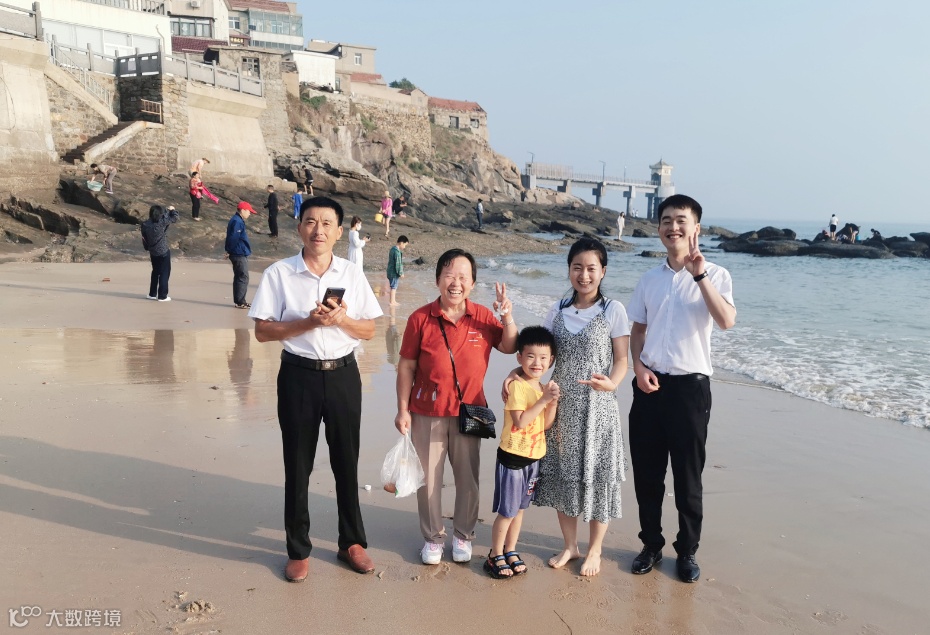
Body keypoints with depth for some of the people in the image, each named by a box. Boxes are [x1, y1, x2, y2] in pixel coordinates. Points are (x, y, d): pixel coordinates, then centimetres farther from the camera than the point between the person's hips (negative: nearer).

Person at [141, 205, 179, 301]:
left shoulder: (145, 225, -4)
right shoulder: (162, 222, -20)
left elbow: (144, 239, 5)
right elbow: (175, 217, -11)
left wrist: (147, 248, 20)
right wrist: (171, 210, 7)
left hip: (152, 252, 6)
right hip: (163, 252, -6)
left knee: (155, 272, 21)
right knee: (164, 273, 5)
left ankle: (152, 294, 27)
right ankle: (162, 296, 5)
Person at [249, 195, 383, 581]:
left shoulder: (352, 274, 3)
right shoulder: (279, 274, -4)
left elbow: (369, 330, 4)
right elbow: (263, 331, -8)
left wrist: (341, 319, -16)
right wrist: (308, 322, -20)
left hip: (343, 375, 2)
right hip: (299, 376, -2)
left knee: (346, 462, 12)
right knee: (298, 466, 8)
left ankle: (352, 543, 29)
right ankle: (298, 551, 24)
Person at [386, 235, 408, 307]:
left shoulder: (393, 249, 10)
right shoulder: (397, 252, -22)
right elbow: (398, 264, -21)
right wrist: (401, 273, -15)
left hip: (391, 271, 10)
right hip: (394, 272, -10)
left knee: (393, 287, 17)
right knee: (394, 287, -1)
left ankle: (393, 301, 25)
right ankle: (392, 302, 6)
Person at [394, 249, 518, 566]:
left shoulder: (483, 317, -1)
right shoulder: (420, 319, -8)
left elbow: (509, 348, 3)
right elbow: (406, 366, -4)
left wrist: (507, 315, -13)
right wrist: (403, 409, -5)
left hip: (469, 412, 2)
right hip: (427, 413, -1)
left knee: (468, 477, 11)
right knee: (429, 477, 9)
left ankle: (463, 536, 31)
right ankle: (433, 537, 28)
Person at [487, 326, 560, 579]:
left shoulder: (543, 387, 7)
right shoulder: (517, 386, -16)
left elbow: (546, 425, 4)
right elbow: (519, 421, -24)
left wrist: (553, 401, -11)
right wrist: (543, 399, -25)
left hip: (534, 457, 7)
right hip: (513, 456, -7)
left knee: (520, 508, 17)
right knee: (507, 511, 2)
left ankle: (511, 552, 31)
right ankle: (495, 556, 18)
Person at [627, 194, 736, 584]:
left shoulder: (714, 276, -3)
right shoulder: (649, 280, 10)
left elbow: (727, 321, -20)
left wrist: (699, 275, -24)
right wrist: (638, 367, -2)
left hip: (690, 385, -4)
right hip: (650, 384, 4)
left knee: (688, 476, 5)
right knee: (646, 472, 10)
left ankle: (687, 552, 22)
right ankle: (651, 545, 27)